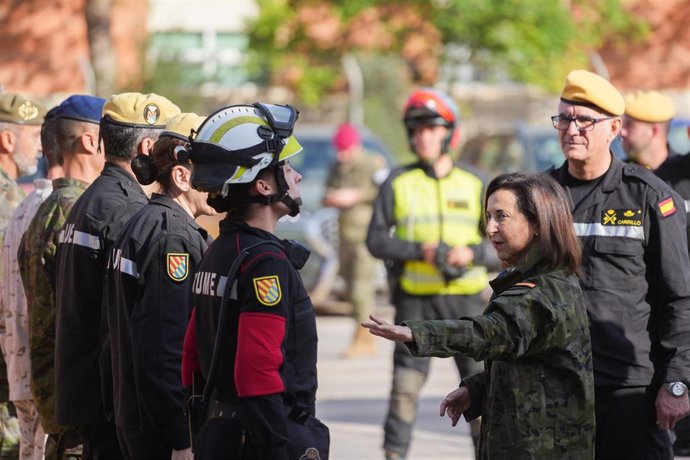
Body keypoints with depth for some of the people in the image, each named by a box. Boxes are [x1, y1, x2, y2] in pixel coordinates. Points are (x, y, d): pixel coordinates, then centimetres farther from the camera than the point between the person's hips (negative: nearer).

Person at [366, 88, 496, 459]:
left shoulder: (473, 186, 6)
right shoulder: (398, 183, 3)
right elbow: (376, 240, -1)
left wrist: (472, 253, -16)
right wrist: (419, 251, -16)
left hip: (465, 298, 1)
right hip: (415, 299, -1)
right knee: (406, 383, -3)